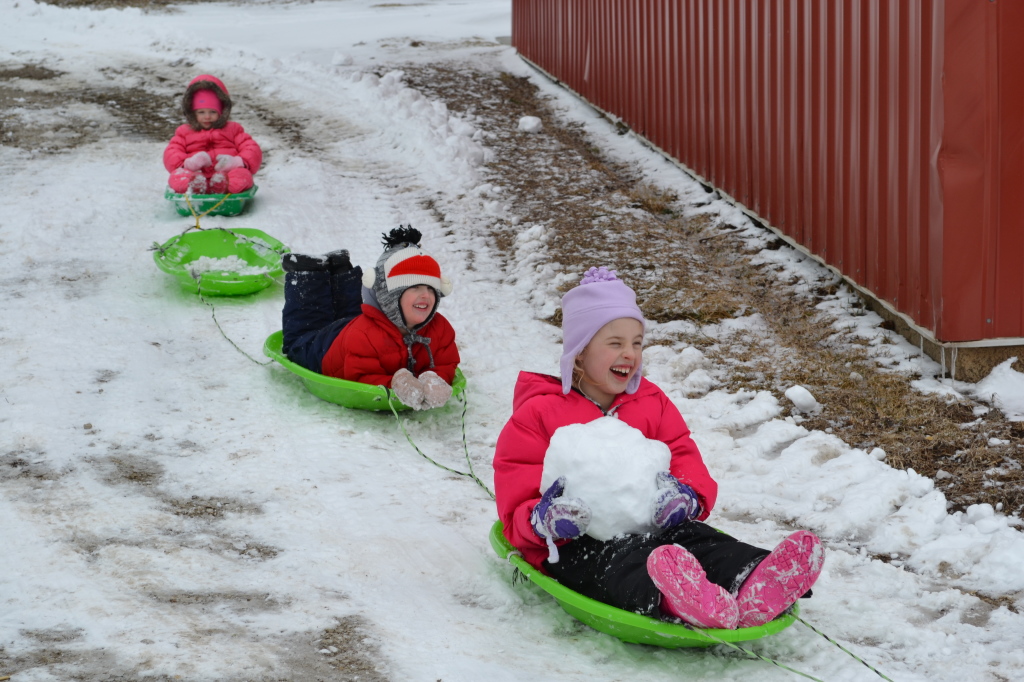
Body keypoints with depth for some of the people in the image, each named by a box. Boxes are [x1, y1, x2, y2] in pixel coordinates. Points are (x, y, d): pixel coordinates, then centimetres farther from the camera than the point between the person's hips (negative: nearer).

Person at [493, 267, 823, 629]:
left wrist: (687, 494, -12)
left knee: (694, 537, -30)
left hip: (648, 528, 4)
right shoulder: (537, 415, 7)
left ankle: (751, 589, -65)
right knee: (616, 560, -39)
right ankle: (668, 599, -77)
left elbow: (684, 457, 15)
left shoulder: (652, 404, 23)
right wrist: (545, 520, -26)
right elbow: (518, 510, 1)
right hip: (573, 545, -4)